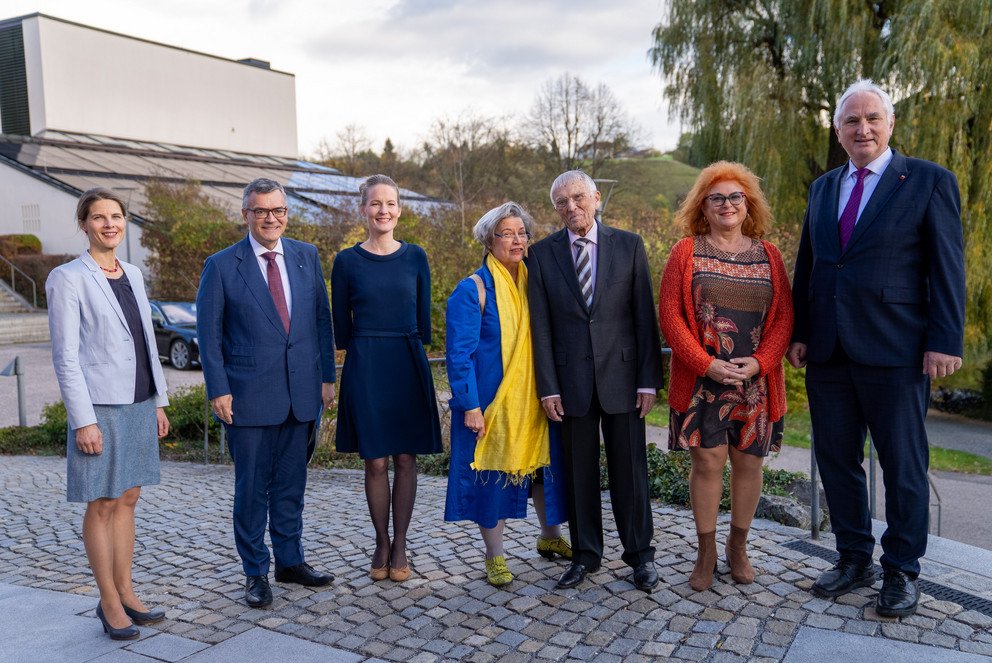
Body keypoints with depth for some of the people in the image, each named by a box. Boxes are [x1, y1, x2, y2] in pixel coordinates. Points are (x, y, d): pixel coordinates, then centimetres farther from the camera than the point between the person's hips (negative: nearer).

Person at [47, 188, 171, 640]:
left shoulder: (132, 275, 11)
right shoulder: (68, 279, -7)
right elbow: (65, 356, -10)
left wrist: (158, 402, 12)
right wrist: (83, 420, -14)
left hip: (139, 404, 6)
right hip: (100, 407, -6)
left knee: (127, 499, 12)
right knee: (102, 504, 3)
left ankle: (126, 593, 23)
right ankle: (109, 603, 14)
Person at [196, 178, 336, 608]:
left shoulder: (307, 257, 7)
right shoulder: (221, 266, -4)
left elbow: (322, 319, 10)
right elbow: (209, 334, -3)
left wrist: (327, 376, 6)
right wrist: (218, 390, -8)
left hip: (302, 392, 3)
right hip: (250, 395, -3)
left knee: (291, 484, 14)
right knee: (252, 487, 7)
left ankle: (290, 561, 29)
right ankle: (255, 572, 21)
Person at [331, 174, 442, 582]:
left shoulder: (415, 257, 5)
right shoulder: (347, 262, 0)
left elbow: (423, 318, 9)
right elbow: (342, 325, 6)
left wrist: (410, 354, 8)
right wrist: (368, 353, 9)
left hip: (409, 365, 1)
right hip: (365, 368, -1)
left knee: (405, 458, 5)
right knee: (375, 461, 3)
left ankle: (400, 546, 16)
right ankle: (381, 544, 18)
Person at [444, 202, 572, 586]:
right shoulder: (473, 290, -9)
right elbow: (459, 353, -12)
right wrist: (470, 406, -17)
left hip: (534, 400, 5)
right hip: (491, 401, -5)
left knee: (544, 466, 13)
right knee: (492, 473, 5)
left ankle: (550, 538, 35)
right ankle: (494, 557, 21)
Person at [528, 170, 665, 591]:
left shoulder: (629, 245, 3)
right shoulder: (542, 253, 3)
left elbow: (645, 316, 0)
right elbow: (541, 325, 1)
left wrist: (649, 379, -5)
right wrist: (548, 386, -4)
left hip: (622, 375, 0)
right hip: (571, 379, 1)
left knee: (630, 469, 7)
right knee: (579, 472, 9)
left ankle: (640, 554, 22)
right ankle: (585, 554, 24)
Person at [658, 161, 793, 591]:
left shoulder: (768, 254, 8)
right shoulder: (686, 251, 2)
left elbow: (784, 316, 3)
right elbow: (669, 314, -4)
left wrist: (759, 363, -11)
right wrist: (705, 364, -13)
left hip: (756, 380, 2)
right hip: (701, 380, -2)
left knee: (749, 462, 8)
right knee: (707, 461, 0)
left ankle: (738, 546, 26)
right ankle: (706, 552, 14)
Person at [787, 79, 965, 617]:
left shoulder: (930, 182, -2)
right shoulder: (822, 189, 13)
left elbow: (947, 268, -6)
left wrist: (944, 341, -12)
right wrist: (800, 332, 9)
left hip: (894, 352, -5)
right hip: (828, 352, 5)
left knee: (903, 466, 5)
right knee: (836, 459, 11)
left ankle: (901, 570, 22)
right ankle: (854, 559, 27)